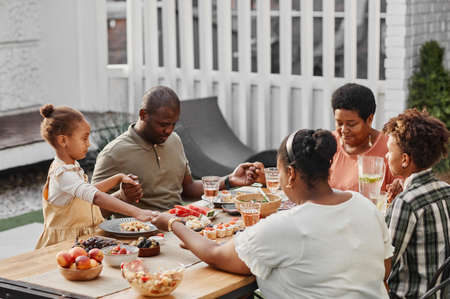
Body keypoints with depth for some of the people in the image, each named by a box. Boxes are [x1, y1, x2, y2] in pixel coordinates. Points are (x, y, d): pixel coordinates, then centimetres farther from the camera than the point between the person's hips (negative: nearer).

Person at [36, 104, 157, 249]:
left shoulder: (72, 166, 10)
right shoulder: (63, 174, -22)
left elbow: (87, 191, 27)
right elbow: (96, 197, -35)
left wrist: (118, 178, 17)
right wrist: (135, 212, -43)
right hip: (64, 242, -9)